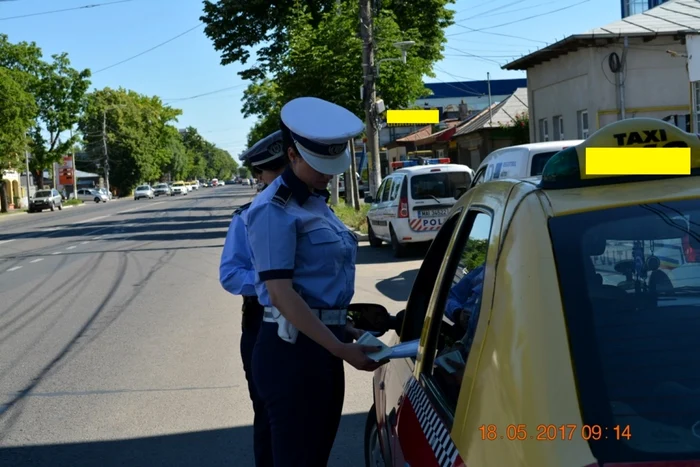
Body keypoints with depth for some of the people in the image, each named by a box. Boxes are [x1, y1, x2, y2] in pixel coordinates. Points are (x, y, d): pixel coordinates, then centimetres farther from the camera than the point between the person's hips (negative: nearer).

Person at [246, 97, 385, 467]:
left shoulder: (317, 203, 14)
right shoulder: (275, 210, -14)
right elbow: (281, 293, -21)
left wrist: (344, 333, 17)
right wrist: (340, 348, -24)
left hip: (322, 346, 9)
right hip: (292, 350, -9)